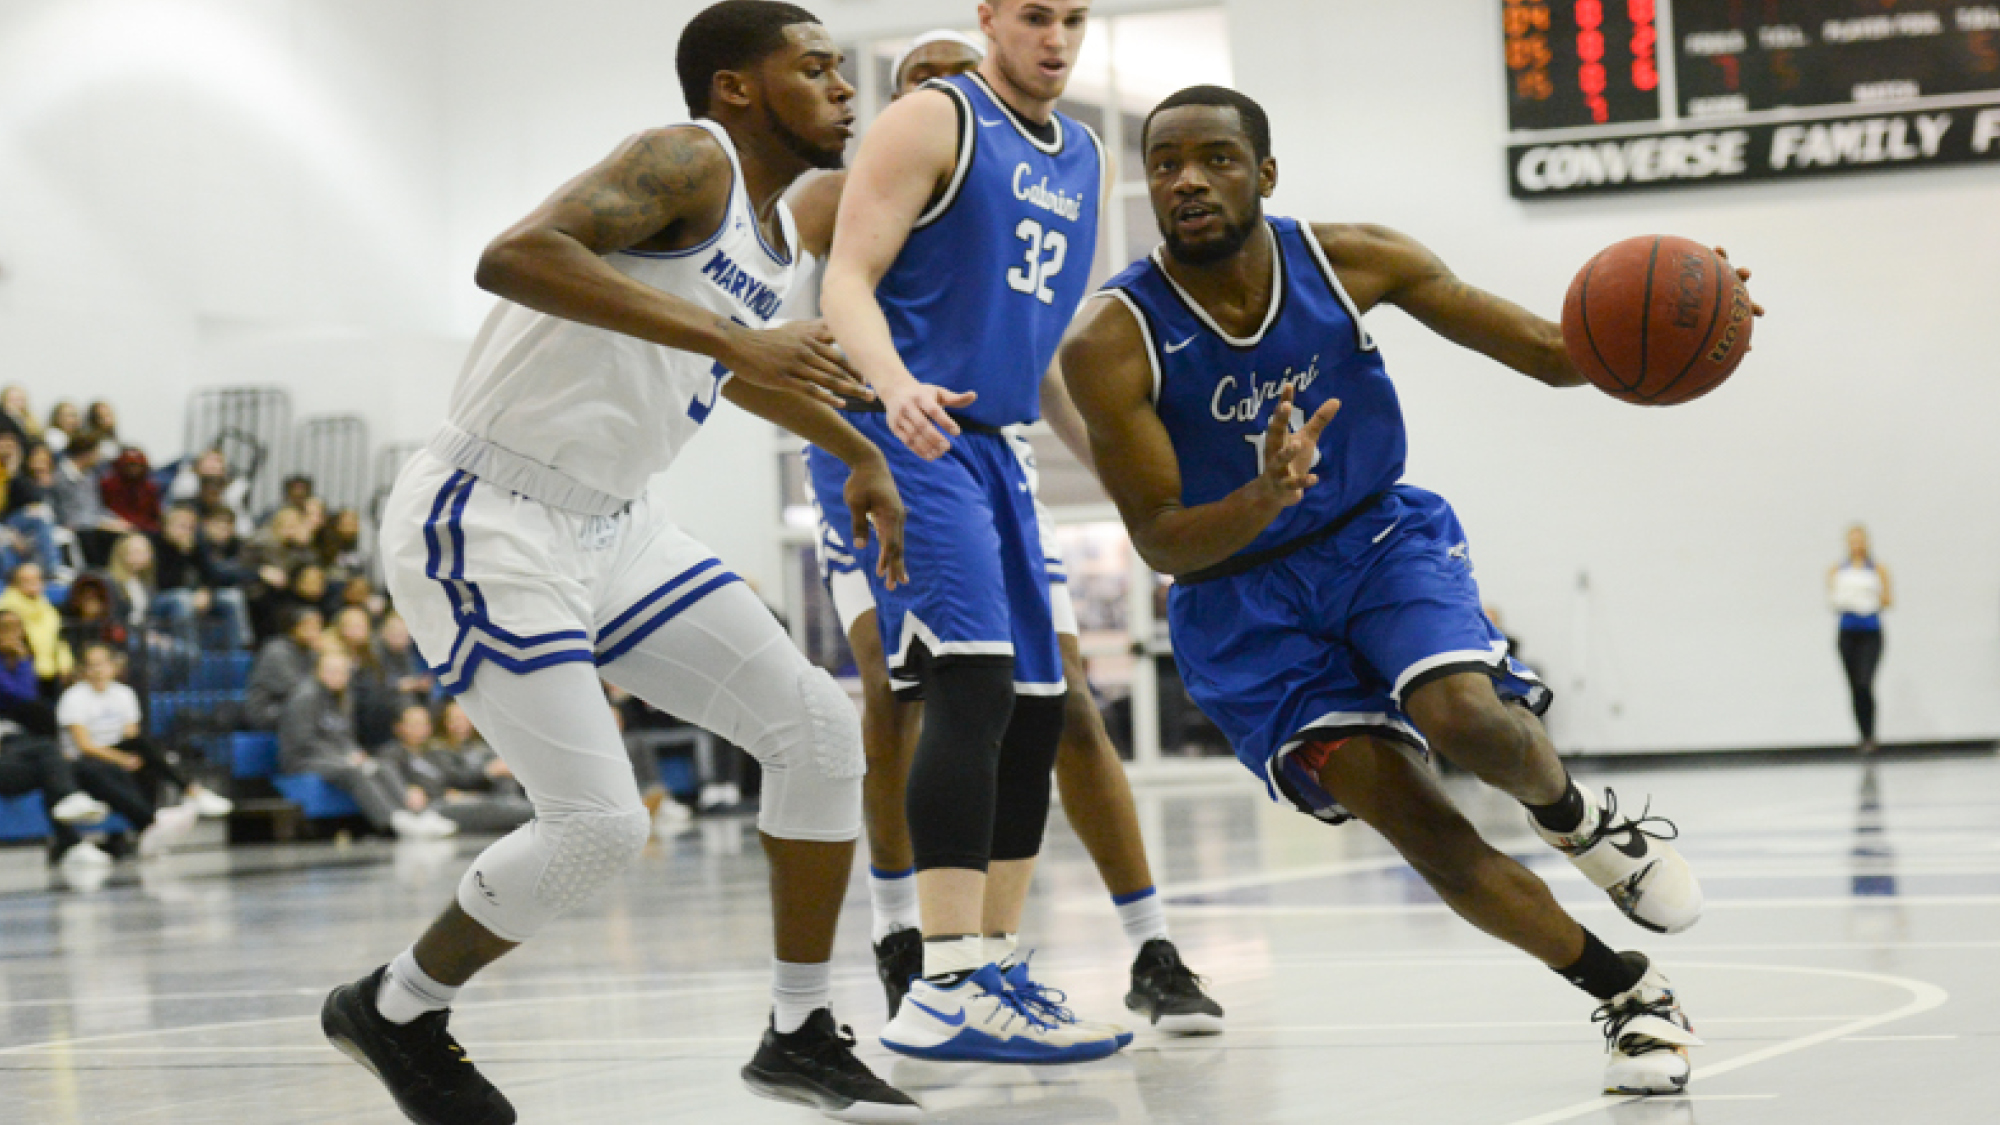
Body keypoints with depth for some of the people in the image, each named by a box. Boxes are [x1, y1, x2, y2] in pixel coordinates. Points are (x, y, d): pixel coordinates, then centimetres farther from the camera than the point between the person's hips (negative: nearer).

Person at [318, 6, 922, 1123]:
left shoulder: (781, 229, 12)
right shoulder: (691, 162, -17)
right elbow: (516, 256, -35)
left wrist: (861, 454, 36)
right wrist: (730, 337, -38)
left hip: (617, 523, 9)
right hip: (491, 525, -9)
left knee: (819, 724, -1)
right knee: (599, 820, -13)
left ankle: (802, 1034, 10)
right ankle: (394, 1010, 11)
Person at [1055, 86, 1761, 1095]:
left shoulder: (1351, 263, -13)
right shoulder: (1111, 344, -19)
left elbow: (1551, 355, -8)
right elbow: (1159, 541, -17)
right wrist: (1264, 498, -38)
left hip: (1382, 537, 1)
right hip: (1240, 599, -1)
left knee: (1468, 719, -29)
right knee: (1404, 813, -16)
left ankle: (1577, 819, 9)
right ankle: (1628, 994, 1)